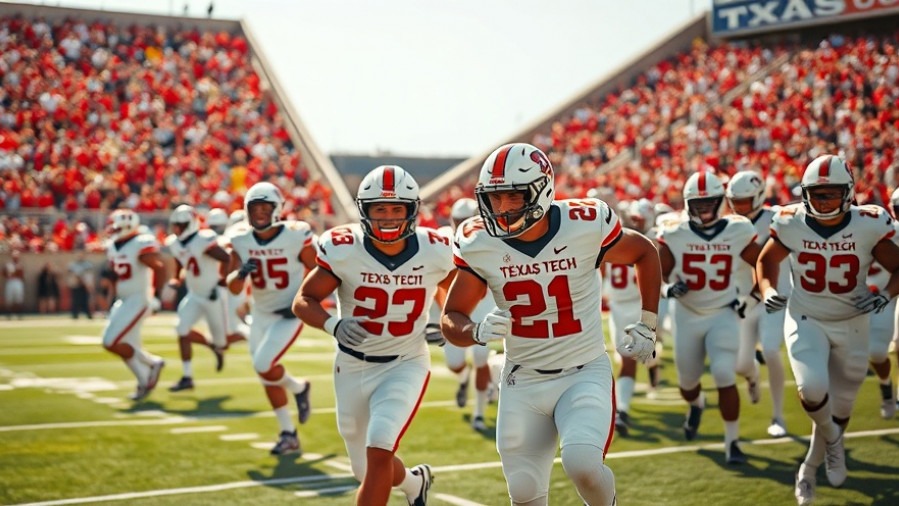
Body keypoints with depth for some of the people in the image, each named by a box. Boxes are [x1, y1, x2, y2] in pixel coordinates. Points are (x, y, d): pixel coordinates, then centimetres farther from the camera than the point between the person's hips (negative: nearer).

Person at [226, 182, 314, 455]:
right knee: (266, 374, 8)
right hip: (261, 315, 6)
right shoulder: (242, 241, -4)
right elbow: (233, 287, -4)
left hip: (289, 314, -5)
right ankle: (288, 435, 23)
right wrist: (241, 272, -26)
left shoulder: (296, 236, -16)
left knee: (264, 365, -19)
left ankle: (299, 388, 13)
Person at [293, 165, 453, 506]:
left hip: (406, 365, -1)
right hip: (354, 367, 1)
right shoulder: (343, 249, -18)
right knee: (368, 471, 16)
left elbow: (448, 286, 12)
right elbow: (303, 301, -14)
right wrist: (334, 325, -31)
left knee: (378, 453, -23)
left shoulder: (433, 251, -12)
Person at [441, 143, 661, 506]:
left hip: (585, 373, -2)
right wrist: (477, 332, -26)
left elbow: (645, 253, 5)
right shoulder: (479, 244, -9)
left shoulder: (586, 226, -14)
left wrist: (647, 326, 5)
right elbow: (451, 319, -3)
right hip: (522, 381, 3)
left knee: (582, 463, -25)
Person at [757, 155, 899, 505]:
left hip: (851, 323, 1)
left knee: (839, 408, 11)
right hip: (806, 320, -1)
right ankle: (831, 437, 7)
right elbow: (767, 260, 6)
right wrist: (768, 290, -12)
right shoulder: (791, 224, -13)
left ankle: (809, 468, 37)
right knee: (812, 388, -27)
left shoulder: (869, 226, -16)